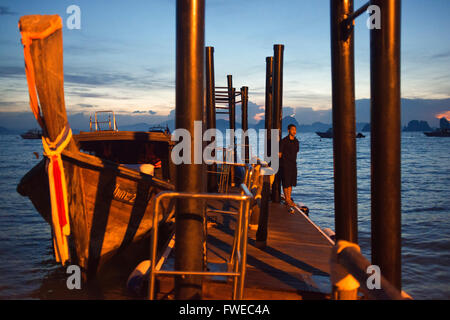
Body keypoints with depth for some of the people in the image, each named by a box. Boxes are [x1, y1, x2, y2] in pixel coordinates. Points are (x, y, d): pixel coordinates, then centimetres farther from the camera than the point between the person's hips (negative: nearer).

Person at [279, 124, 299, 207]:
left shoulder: (296, 141, 9)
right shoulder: (284, 141, -11)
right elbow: (280, 153, -7)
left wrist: (293, 161, 16)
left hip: (293, 164, 7)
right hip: (285, 165, -6)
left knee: (291, 182, 10)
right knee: (286, 183, -2)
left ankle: (289, 198, 19)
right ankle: (287, 200, 5)